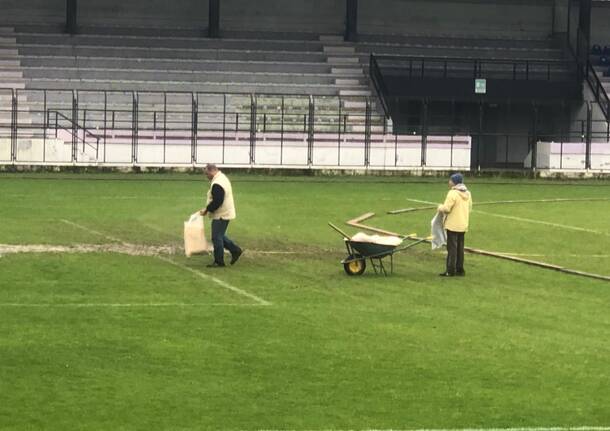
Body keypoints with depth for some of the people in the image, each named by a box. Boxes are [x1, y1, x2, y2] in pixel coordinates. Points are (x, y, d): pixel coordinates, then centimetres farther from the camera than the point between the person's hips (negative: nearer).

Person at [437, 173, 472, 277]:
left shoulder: (453, 193, -16)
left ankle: (450, 270, -3)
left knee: (452, 247, -4)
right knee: (460, 248, 14)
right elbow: (470, 208, 16)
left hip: (453, 225, -8)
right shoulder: (467, 193, 9)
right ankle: (460, 269, 18)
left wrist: (440, 207, 1)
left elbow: (446, 208, -19)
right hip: (463, 225, 8)